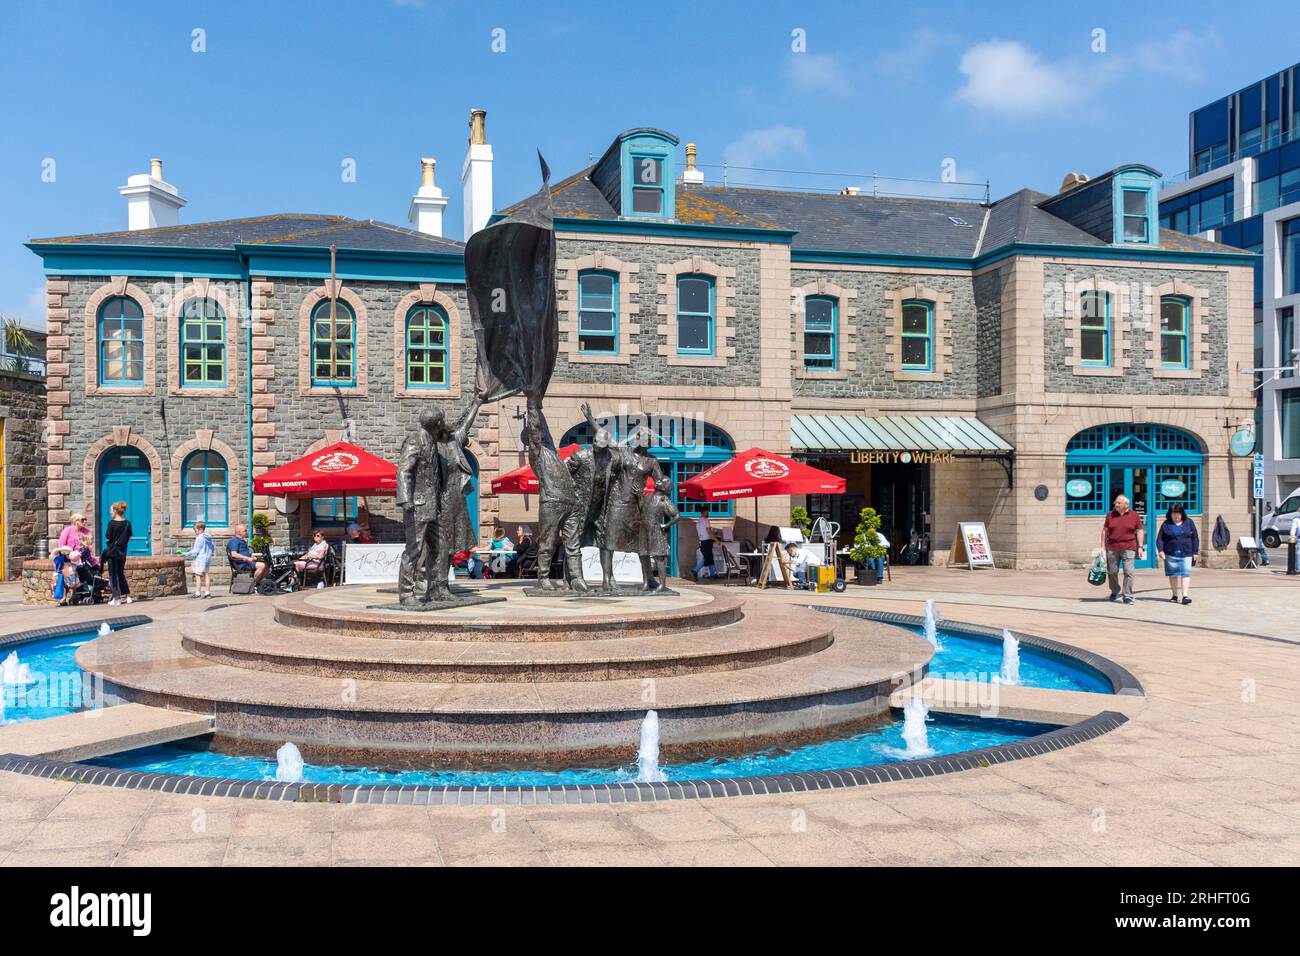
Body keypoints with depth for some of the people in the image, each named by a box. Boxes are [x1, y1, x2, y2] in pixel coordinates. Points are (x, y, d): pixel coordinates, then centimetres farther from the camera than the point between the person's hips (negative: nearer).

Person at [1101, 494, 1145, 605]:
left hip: (1128, 549, -2)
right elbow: (1105, 530, 11)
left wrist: (1140, 547, -1)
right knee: (1112, 572, 9)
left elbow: (1140, 531, 5)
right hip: (1112, 549, 2)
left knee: (1128, 573, -7)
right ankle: (1115, 592, 31)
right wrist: (1103, 546, 7)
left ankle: (1128, 597, -2)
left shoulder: (1134, 515, 3)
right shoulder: (1111, 514, 7)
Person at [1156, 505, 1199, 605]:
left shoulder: (1189, 523, 7)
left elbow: (1195, 538, 9)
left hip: (1186, 554, -1)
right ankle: (1175, 595, 15)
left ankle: (1185, 596, -12)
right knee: (1173, 574, 6)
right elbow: (1160, 538, 5)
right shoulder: (1166, 524, 6)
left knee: (1186, 574, -9)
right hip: (1171, 554, 1)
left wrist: (1195, 552, 4)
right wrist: (1160, 550, -8)